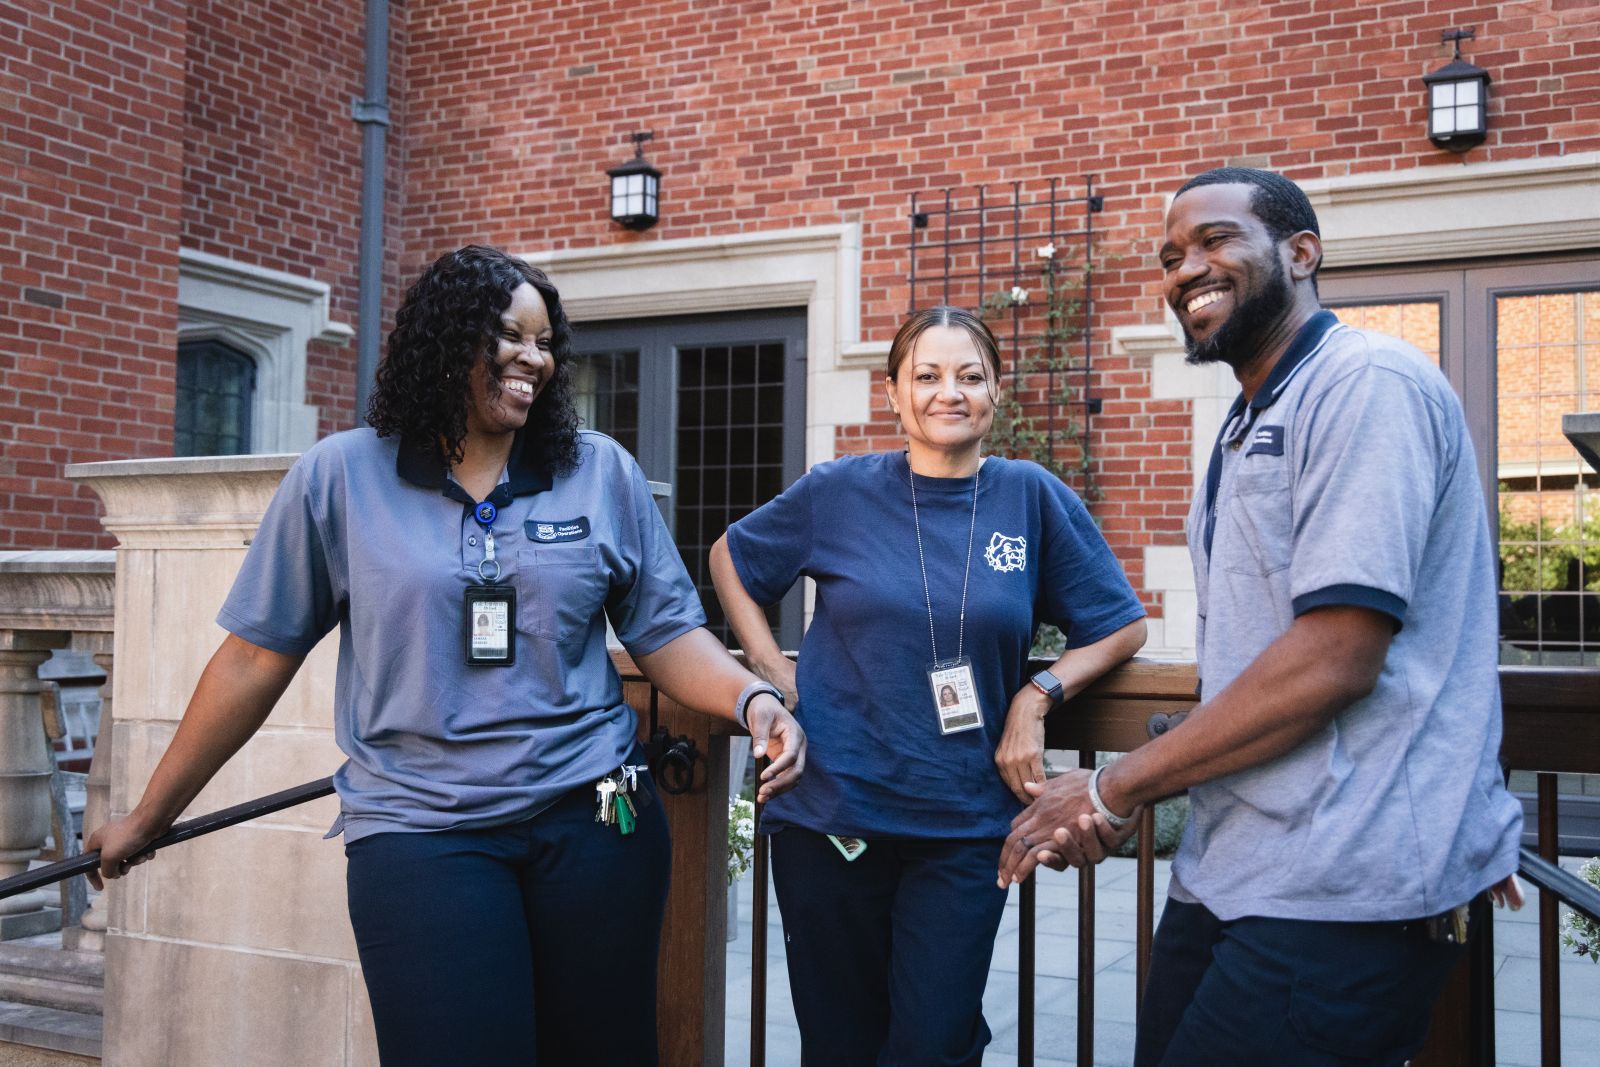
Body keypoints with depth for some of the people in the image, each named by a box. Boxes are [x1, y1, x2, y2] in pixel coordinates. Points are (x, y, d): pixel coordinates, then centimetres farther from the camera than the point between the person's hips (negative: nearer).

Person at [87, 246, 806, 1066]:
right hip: (419, 836, -2)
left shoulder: (602, 472, 4)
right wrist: (146, 818, 10)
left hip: (595, 821, 2)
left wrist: (752, 699, -15)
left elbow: (667, 634, 5)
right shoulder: (338, 478, 1)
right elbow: (257, 657, 6)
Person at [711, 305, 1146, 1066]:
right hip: (828, 814, 1)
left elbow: (1122, 626, 5)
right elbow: (730, 558, 13)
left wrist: (1038, 696, -9)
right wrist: (773, 673, 2)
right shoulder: (840, 492, -2)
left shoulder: (1032, 498, -1)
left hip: (965, 824, 0)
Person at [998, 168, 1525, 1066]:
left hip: (1336, 895, -9)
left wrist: (1114, 790, -13)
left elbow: (1334, 660, -20)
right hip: (1229, 874, 9)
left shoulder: (1367, 383, -12)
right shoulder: (1252, 426, 19)